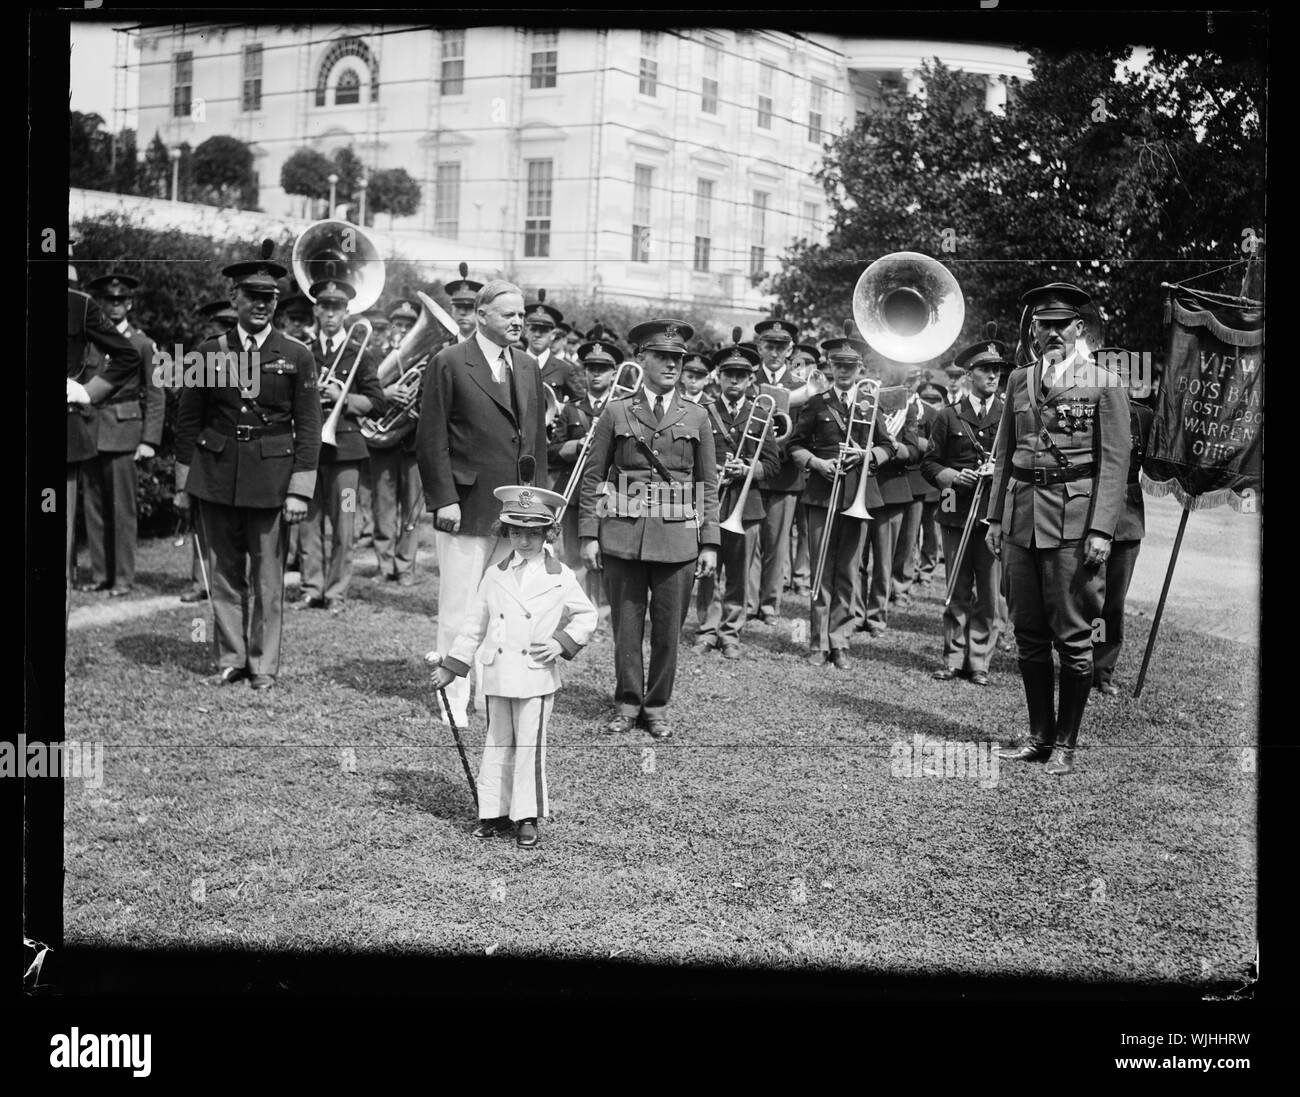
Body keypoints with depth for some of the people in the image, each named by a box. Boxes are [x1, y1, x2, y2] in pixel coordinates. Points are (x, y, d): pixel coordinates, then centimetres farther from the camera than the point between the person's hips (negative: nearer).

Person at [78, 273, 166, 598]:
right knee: (93, 507, 6)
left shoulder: (142, 344, 3)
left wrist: (150, 440, -6)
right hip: (89, 433, 3)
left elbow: (156, 395, 2)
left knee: (122, 509, -2)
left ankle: (123, 577, 5)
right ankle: (99, 574, 13)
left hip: (123, 434, -3)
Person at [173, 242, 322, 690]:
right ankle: (231, 658, 19)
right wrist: (183, 483, 6)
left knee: (267, 577, 3)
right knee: (223, 572, 8)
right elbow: (188, 421, 9)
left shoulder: (297, 357, 1)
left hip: (271, 479, -2)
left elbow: (308, 428, 0)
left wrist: (300, 490, -7)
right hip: (215, 478, 2)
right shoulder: (209, 352, 5)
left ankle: (264, 664, 13)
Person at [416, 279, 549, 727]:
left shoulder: (527, 366, 14)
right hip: (467, 506, -5)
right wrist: (444, 498, -12)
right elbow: (431, 439, -7)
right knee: (459, 609, 1)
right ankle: (453, 699, 11)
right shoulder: (449, 363, -5)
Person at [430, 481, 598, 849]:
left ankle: (528, 818, 7)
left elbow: (586, 615, 9)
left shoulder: (560, 578, -1)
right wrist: (451, 667, 13)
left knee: (530, 747, -2)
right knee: (496, 745, 10)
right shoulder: (495, 576, 7)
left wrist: (562, 642, -8)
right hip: (498, 677, 3)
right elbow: (474, 625, 14)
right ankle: (495, 812, 20)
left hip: (536, 677, -3)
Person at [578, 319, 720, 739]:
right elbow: (593, 477, 6)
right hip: (623, 536, 0)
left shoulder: (696, 417, 9)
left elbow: (709, 484, 9)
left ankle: (657, 707, 17)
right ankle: (628, 704, 18)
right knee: (626, 625, 5)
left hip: (678, 538, 1)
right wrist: (589, 534, -2)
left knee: (668, 628, 4)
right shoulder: (616, 413, 6)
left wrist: (710, 542, 3)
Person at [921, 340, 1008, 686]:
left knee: (989, 594, 0)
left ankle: (979, 662, 9)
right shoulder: (949, 416, 9)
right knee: (958, 592, 6)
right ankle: (954, 659, 14)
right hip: (956, 514, 0)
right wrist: (952, 476, -9)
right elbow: (929, 463, 10)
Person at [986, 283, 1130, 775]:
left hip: (1073, 521, -5)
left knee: (1072, 637, 0)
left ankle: (1066, 744, 9)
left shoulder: (1103, 384, -1)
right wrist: (996, 517, 12)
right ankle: (1040, 735, 21)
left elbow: (1114, 462, -5)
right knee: (1028, 635, 9)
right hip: (1022, 518, 5)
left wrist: (1102, 529, -13)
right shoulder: (1019, 380, 13)